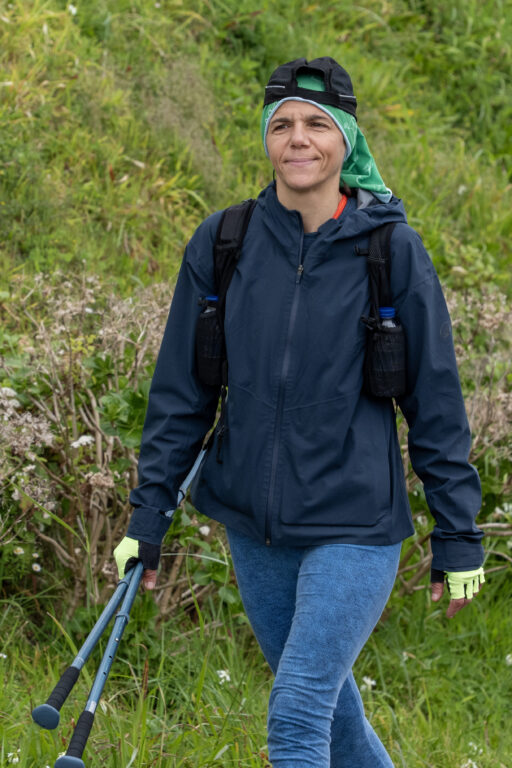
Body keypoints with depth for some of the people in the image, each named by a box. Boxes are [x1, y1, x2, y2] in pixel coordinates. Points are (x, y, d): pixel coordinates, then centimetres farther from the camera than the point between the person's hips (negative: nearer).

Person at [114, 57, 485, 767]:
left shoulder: (391, 249, -7)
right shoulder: (221, 244, 0)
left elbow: (436, 401, -2)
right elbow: (181, 394, 6)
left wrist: (458, 536, -2)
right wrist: (147, 518, 3)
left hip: (355, 528, -4)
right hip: (254, 528, 4)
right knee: (325, 704, 16)